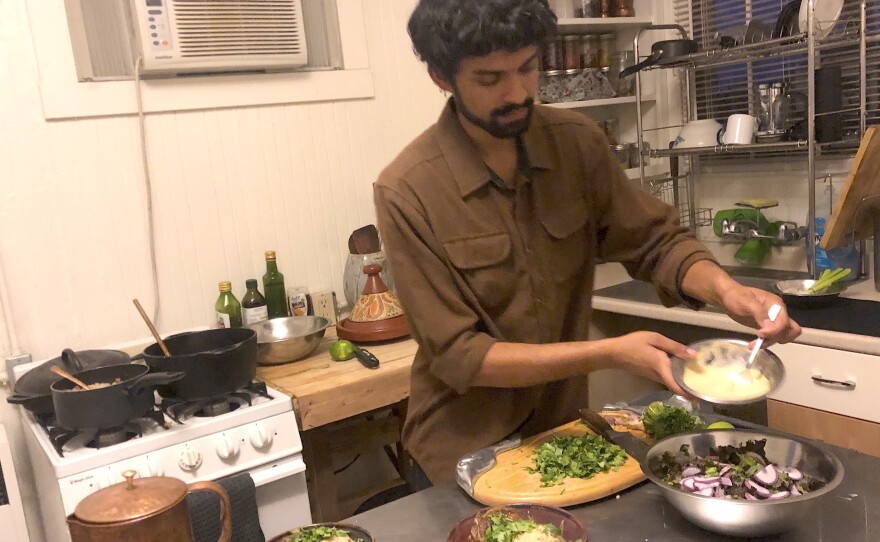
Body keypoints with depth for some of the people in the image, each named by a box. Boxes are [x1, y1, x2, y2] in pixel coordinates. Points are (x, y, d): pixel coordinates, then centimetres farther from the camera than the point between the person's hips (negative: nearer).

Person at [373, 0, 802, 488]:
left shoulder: (577, 142, -9)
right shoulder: (406, 191, -22)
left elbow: (656, 241, -1)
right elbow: (457, 355, -22)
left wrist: (727, 291, -21)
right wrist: (609, 354, -29)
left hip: (566, 432, 4)